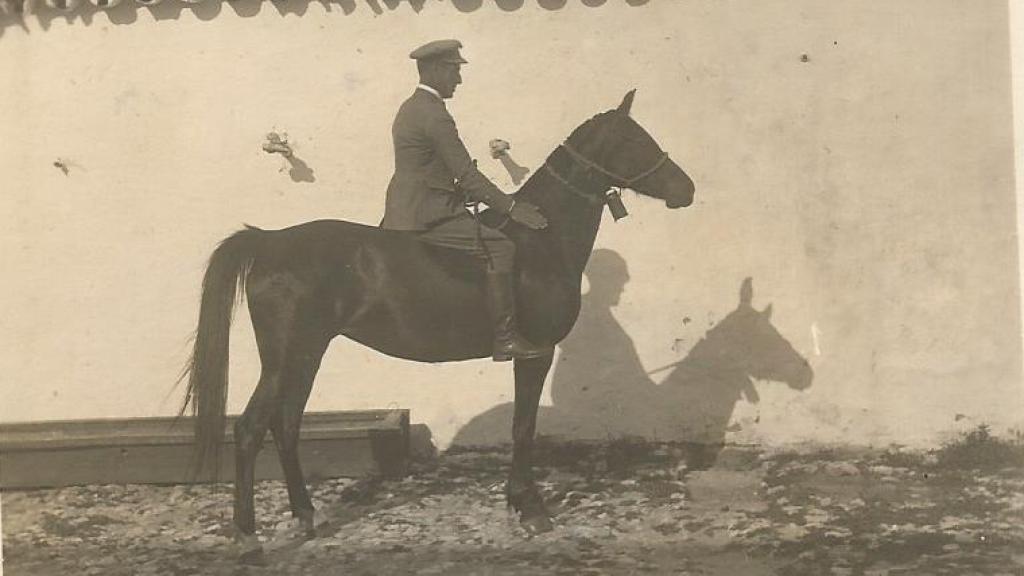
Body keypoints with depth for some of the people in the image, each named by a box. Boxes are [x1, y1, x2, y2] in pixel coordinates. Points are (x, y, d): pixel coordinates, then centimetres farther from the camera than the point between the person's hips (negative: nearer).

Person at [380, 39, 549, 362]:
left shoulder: (410, 108, 17)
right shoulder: (433, 114, -15)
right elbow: (466, 175, -17)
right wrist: (511, 207, -12)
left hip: (403, 212, 11)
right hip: (426, 215, -11)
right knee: (499, 248, -17)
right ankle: (505, 338, -18)